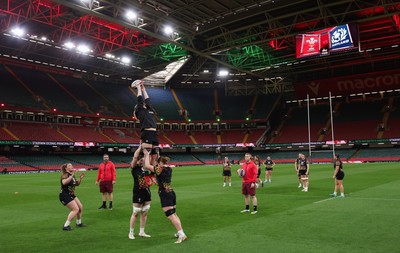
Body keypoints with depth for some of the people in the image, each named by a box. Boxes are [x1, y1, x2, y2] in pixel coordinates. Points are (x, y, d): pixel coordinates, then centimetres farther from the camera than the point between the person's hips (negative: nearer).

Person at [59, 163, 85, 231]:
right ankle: (66, 226, -10)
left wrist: (80, 178, 4)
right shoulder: (65, 175, -17)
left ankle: (79, 223, 31)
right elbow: (64, 182, -39)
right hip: (65, 195, -9)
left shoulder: (72, 175, 8)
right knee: (76, 209, -16)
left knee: (80, 207, 14)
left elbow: (77, 184, 20)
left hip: (71, 195, 9)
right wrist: (72, 176, -39)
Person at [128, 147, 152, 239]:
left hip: (147, 192, 6)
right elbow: (135, 157, -20)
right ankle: (131, 233, 16)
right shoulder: (134, 168, -7)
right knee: (135, 213, 3)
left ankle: (142, 232, 23)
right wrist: (140, 147, -15)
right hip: (138, 193, -6)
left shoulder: (145, 167, 6)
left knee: (144, 213, 11)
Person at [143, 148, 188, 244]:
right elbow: (155, 167, 26)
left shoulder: (160, 169, -13)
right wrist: (155, 158, 23)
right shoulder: (169, 169, 9)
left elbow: (147, 166, -12)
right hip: (171, 193, 9)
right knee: (174, 214, 19)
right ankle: (180, 232, 27)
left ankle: (182, 235, -12)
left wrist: (147, 155, -1)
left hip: (165, 195, -9)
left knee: (171, 216, -8)